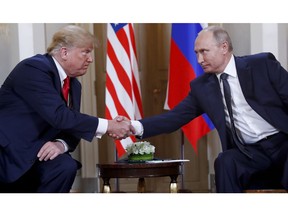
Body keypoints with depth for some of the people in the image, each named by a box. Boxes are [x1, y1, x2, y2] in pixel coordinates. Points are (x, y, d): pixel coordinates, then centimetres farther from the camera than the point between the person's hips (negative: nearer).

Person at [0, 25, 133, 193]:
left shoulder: (74, 85, 10)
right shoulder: (34, 69, -16)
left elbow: (71, 128, 10)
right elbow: (59, 115, -25)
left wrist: (61, 144, -15)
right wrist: (108, 126, -22)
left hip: (33, 153, 7)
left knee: (66, 166, -22)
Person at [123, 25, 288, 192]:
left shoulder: (262, 64, -3)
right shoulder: (201, 86, 7)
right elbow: (175, 118, 4)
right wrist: (135, 127, -11)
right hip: (251, 152, 4)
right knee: (225, 162, -27)